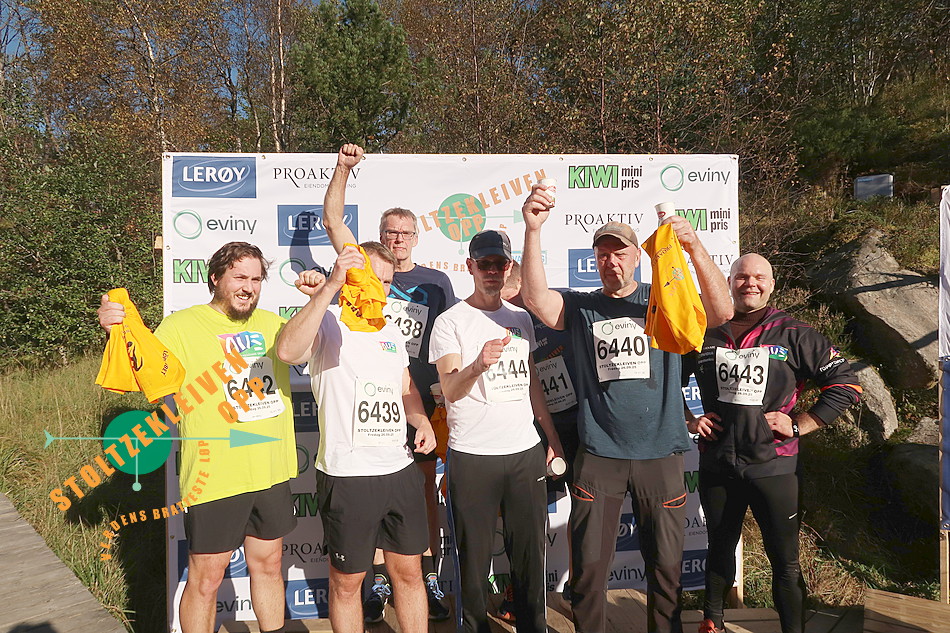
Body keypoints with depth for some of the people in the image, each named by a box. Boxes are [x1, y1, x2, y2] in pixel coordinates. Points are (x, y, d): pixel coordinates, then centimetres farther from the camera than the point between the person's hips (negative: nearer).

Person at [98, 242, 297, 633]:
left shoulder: (272, 324, 9)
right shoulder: (182, 326, -7)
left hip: (271, 473, 5)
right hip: (214, 478, -5)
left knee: (268, 564, 20)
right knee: (206, 579, 7)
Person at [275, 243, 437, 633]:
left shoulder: (391, 332, 13)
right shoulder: (328, 323, -8)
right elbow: (288, 351, -31)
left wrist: (422, 421, 5)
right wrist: (329, 286, -32)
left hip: (400, 470, 6)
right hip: (346, 474, -5)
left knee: (409, 572, 16)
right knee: (346, 582, 10)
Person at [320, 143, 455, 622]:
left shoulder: (436, 282, 8)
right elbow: (332, 220, 4)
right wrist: (343, 169, -4)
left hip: (421, 399, 0)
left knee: (425, 486, 7)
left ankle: (430, 579, 19)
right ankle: (380, 581, 18)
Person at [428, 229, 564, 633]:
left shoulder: (520, 318, 12)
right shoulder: (450, 322, -4)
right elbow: (449, 390, -16)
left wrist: (553, 439, 18)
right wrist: (478, 365, -36)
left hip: (527, 452, 4)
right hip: (472, 457, -4)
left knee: (530, 553, 12)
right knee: (474, 557, 5)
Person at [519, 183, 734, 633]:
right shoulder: (581, 308, 3)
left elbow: (721, 312, -13)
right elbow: (536, 298, -16)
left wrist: (695, 247, -28)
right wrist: (532, 230, -29)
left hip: (661, 456, 0)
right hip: (598, 457, 0)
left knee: (666, 565, 14)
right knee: (589, 566, 8)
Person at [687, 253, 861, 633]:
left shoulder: (793, 335, -3)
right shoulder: (706, 334, 3)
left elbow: (845, 384, -2)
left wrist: (799, 424, -8)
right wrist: (689, 420, 3)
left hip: (773, 466, -2)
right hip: (716, 464, 3)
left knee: (785, 560, 6)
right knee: (720, 549, 19)